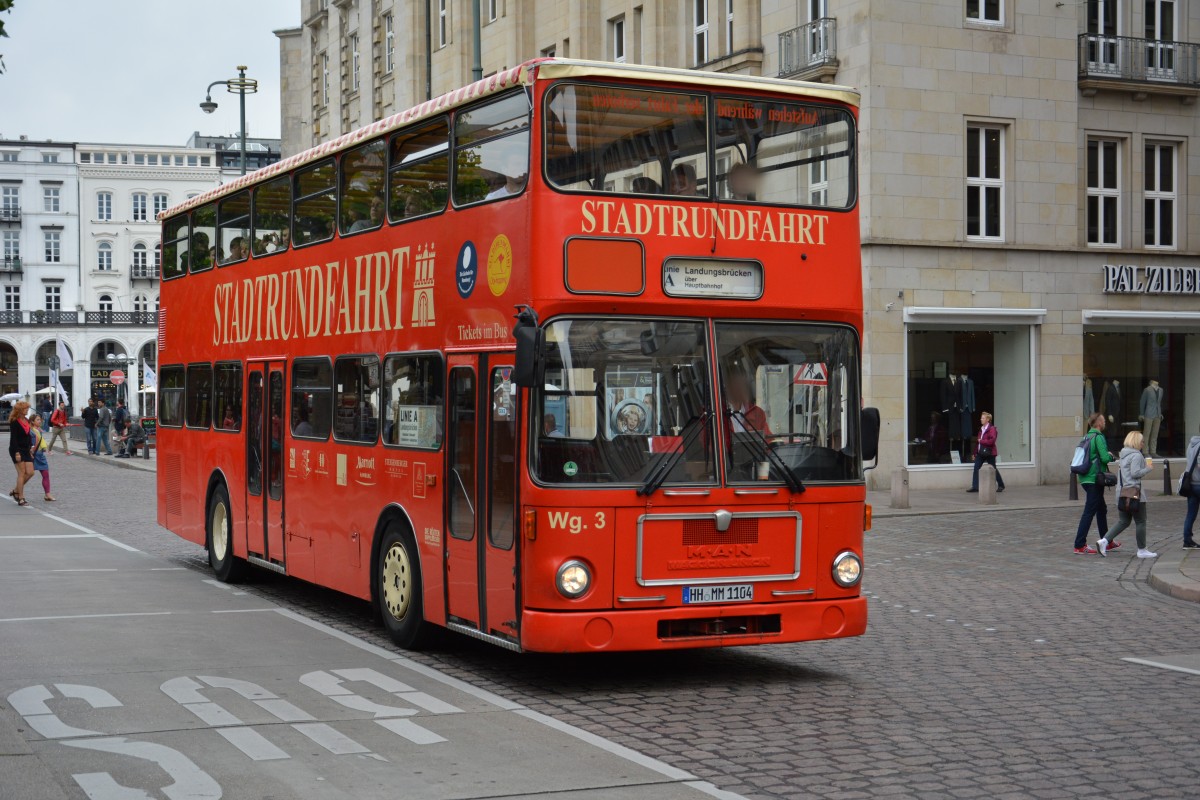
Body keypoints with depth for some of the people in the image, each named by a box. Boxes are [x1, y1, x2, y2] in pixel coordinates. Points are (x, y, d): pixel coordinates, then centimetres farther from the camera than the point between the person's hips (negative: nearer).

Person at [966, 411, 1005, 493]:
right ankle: (975, 486, -2)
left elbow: (992, 441, -22)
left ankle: (1001, 485, 19)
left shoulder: (992, 429, -12)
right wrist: (975, 452, 15)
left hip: (989, 453, -7)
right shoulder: (982, 429, 13)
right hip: (981, 453, 7)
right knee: (976, 468, -3)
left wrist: (982, 441, -16)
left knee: (993, 469, 4)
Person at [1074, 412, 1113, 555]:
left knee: (1102, 509, 22)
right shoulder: (1098, 437, -13)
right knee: (1089, 512, -7)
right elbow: (1105, 458, -21)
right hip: (1095, 479, -9)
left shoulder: (1086, 437, 11)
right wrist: (1110, 455, 2)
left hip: (1085, 479, 9)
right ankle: (1079, 546, -9)